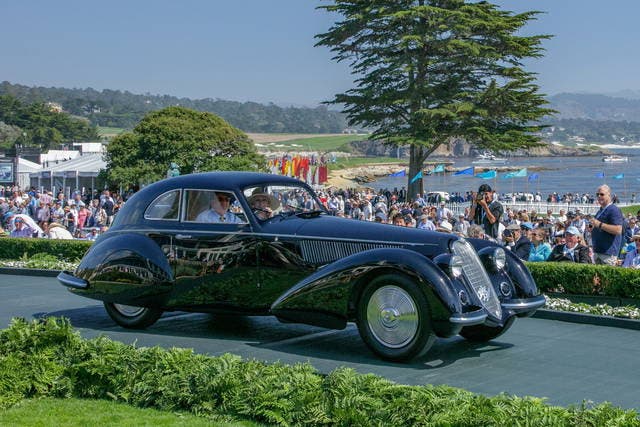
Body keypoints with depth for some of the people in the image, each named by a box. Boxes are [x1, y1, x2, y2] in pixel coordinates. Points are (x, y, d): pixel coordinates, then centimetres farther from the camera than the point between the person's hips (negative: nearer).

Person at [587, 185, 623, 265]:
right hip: (597, 251, 10)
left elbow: (618, 230, -23)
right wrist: (592, 228, 10)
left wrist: (599, 224, -26)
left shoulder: (614, 210, -11)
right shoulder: (600, 211, 19)